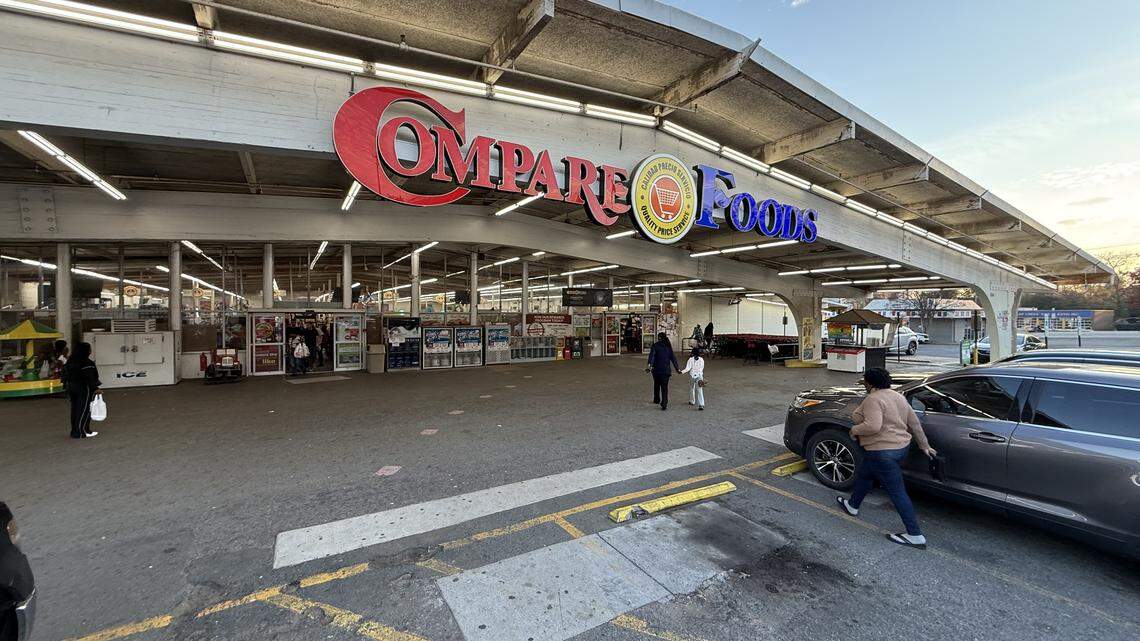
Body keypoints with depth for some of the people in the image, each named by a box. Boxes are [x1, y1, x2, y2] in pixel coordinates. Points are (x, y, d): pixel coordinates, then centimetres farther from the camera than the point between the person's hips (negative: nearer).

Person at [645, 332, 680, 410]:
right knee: (665, 387, 2)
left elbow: (652, 356, -17)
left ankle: (656, 400, 31)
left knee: (656, 385, 18)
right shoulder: (668, 346, 7)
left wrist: (650, 365, -27)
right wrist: (677, 368, 14)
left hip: (657, 369, -1)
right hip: (666, 370, 2)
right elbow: (673, 358, 9)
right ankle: (664, 404, -5)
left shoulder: (655, 346, -3)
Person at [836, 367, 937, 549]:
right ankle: (853, 506, 40)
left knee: (897, 492, -2)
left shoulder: (873, 399, -20)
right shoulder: (897, 396, 9)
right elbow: (915, 423, 14)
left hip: (883, 452, -10)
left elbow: (873, 426, -32)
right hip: (901, 447, 10)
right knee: (863, 474, 25)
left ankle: (916, 536, 6)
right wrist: (924, 445, 22)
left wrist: (854, 430, -15)